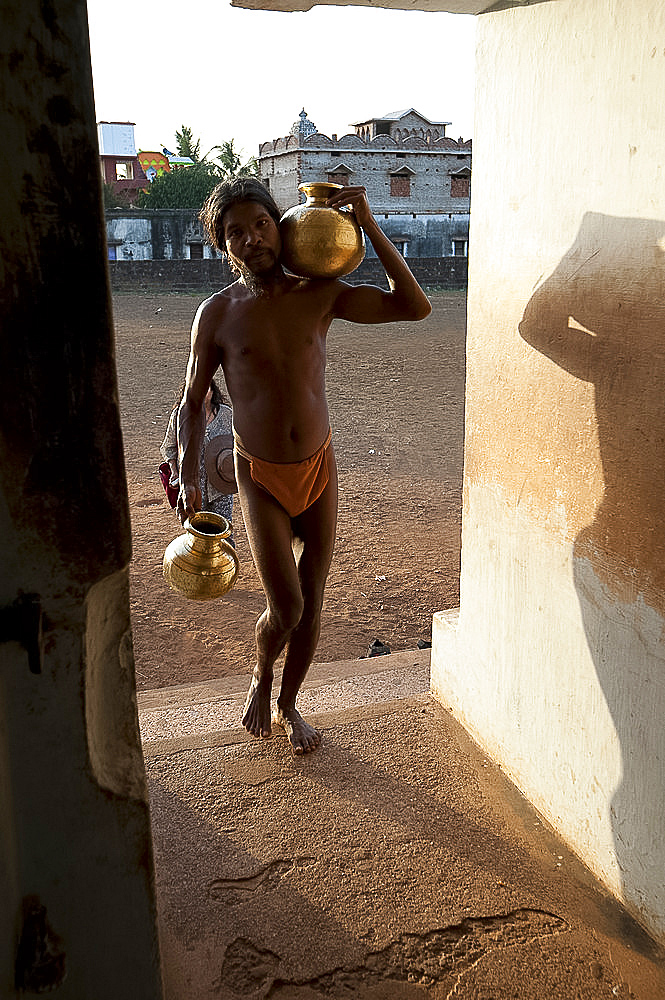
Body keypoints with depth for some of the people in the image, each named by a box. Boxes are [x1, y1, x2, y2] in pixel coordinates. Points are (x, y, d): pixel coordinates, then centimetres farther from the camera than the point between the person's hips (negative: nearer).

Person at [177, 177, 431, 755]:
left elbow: (415, 306, -10)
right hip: (262, 476, -2)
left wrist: (369, 225, -15)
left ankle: (289, 705, 33)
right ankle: (261, 676, 28)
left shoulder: (319, 295, -4)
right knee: (285, 609, -7)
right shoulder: (217, 315, -7)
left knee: (312, 600, 9)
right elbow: (193, 402, 1)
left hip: (320, 468, 2)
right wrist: (188, 475, -10)